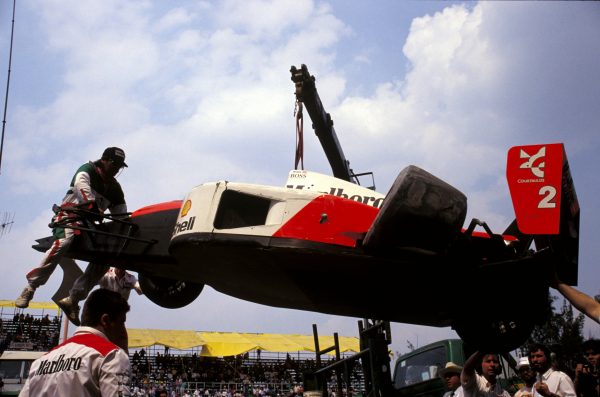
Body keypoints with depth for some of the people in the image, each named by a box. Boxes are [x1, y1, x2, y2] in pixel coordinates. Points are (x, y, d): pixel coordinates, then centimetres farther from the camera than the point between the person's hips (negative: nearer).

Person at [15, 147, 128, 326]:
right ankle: (30, 287, -31)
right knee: (63, 243, -35)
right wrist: (92, 205, -39)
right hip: (70, 215, -7)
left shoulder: (115, 187, 17)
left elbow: (121, 213, 14)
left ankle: (72, 299, -8)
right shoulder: (88, 170, -1)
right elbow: (81, 186, -24)